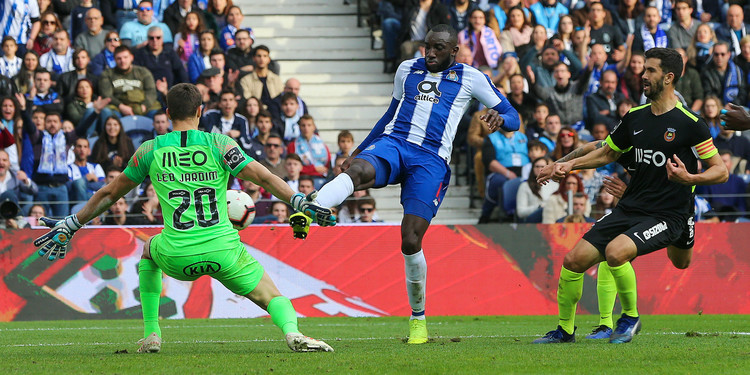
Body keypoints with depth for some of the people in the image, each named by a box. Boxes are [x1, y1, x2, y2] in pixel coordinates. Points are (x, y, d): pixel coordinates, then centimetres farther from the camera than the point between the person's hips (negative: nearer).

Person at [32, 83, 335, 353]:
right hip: (223, 250, -2)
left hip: (177, 258, 2)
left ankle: (151, 334, 27)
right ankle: (292, 331, -25)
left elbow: (109, 193, 17)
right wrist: (300, 203, -1)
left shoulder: (150, 150, 7)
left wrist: (71, 225, 27)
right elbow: (262, 177, -6)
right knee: (270, 296, 11)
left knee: (149, 250, 36)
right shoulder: (218, 143, 2)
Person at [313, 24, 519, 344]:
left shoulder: (469, 78, 12)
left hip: (431, 161, -2)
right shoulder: (407, 69, 21)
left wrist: (500, 118, -12)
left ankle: (418, 317, 8)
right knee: (356, 172, -35)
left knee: (411, 241, -13)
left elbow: (513, 118, 13)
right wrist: (358, 151, 34)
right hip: (391, 144, 2)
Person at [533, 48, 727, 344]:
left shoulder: (689, 124, -9)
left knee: (616, 251, -32)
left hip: (667, 216, -6)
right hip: (630, 208, 6)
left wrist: (689, 178, -25)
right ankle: (565, 329, 16)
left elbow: (720, 171, -7)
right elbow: (607, 154, 25)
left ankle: (631, 316, -7)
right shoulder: (635, 117, 10)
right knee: (574, 260, -3)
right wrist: (569, 165, 11)